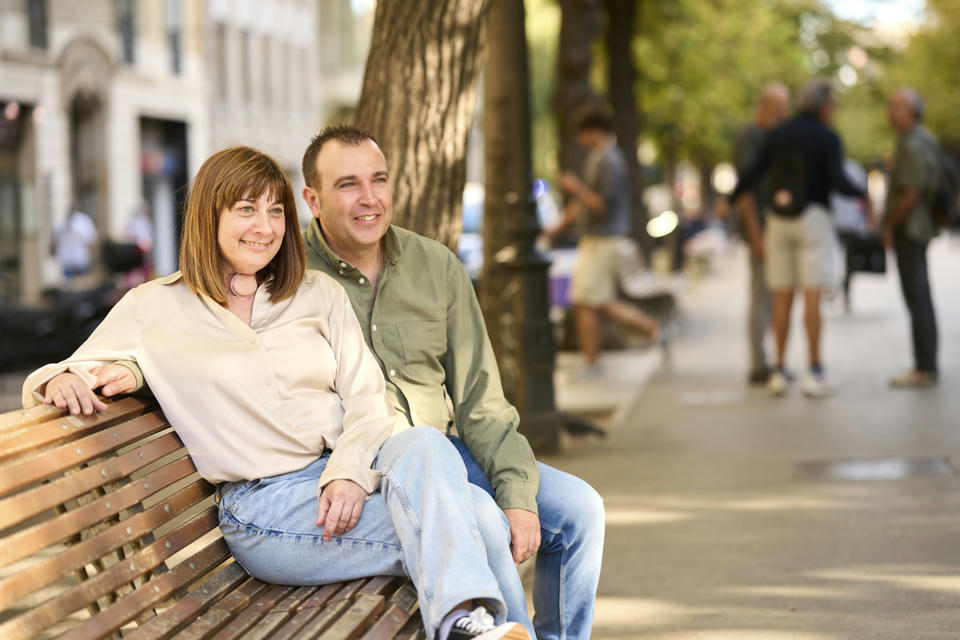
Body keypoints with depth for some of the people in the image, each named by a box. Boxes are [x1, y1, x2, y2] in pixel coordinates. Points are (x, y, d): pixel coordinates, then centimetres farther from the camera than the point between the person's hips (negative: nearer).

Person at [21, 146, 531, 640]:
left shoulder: (318, 294, 14)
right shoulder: (155, 309, 5)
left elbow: (367, 399, 8)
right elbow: (48, 385, 8)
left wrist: (349, 473, -13)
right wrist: (62, 382, -18)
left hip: (348, 476, 4)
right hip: (264, 506, -4)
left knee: (424, 445, -34)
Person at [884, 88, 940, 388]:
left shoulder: (913, 146, -17)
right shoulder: (924, 139, 14)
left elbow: (911, 193, -23)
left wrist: (890, 225, -12)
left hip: (908, 231, -10)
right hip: (918, 230, 10)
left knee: (917, 299, -8)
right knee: (921, 299, 12)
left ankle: (924, 369, -6)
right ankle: (927, 366, 16)